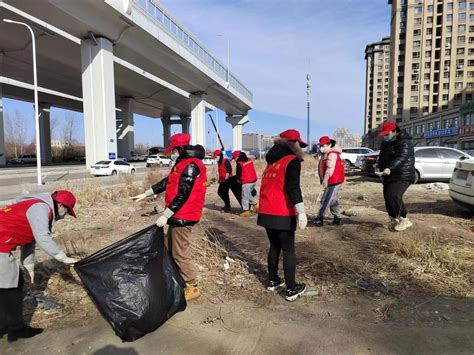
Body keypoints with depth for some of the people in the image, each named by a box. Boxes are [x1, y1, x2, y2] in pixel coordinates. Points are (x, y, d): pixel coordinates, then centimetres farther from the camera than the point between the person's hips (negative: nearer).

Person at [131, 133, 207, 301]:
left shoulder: (191, 165, -19)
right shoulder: (182, 163, 16)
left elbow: (182, 195, -24)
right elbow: (166, 182, 22)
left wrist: (165, 215, -21)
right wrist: (146, 194, 22)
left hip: (183, 217, -11)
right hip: (178, 216, 11)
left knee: (181, 254, -2)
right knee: (169, 250, 19)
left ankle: (193, 287, 12)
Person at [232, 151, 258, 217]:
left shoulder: (239, 164, -13)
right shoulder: (249, 160, 9)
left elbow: (238, 173, -6)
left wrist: (238, 179, 15)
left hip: (246, 182, -8)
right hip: (254, 180, 8)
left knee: (245, 196, 2)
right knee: (250, 193, 26)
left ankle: (246, 211, 6)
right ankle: (255, 204, 29)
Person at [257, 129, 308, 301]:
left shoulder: (272, 162, 15)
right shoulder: (292, 160, -8)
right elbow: (293, 187, -21)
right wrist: (301, 211, -25)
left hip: (266, 213, 7)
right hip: (282, 214, -7)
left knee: (275, 246, 20)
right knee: (288, 250, 4)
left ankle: (272, 281, 30)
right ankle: (291, 289, 12)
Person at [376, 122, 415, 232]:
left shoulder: (404, 142, -15)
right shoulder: (386, 143, 13)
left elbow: (401, 158, -31)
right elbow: (382, 158, 24)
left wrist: (390, 169, -45)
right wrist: (381, 171, 11)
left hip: (403, 176, -9)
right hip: (389, 176, 9)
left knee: (393, 196, -22)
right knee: (388, 198, 8)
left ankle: (404, 220, -5)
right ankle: (394, 220, 25)